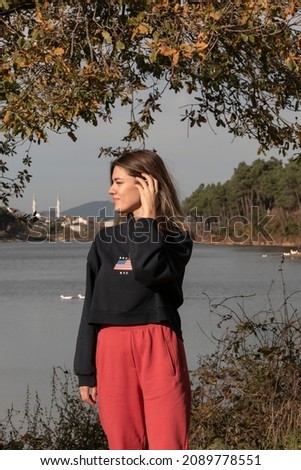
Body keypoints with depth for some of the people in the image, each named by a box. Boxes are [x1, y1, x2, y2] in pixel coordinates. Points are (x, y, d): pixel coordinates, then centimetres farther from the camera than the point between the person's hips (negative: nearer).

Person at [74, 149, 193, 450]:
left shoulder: (175, 237, 3)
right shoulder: (106, 241, 12)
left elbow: (148, 271, -19)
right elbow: (91, 308, 12)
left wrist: (148, 216, -8)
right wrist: (86, 372, 9)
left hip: (159, 348, -3)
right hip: (112, 351, 3)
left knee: (168, 447, -8)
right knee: (124, 449, 5)